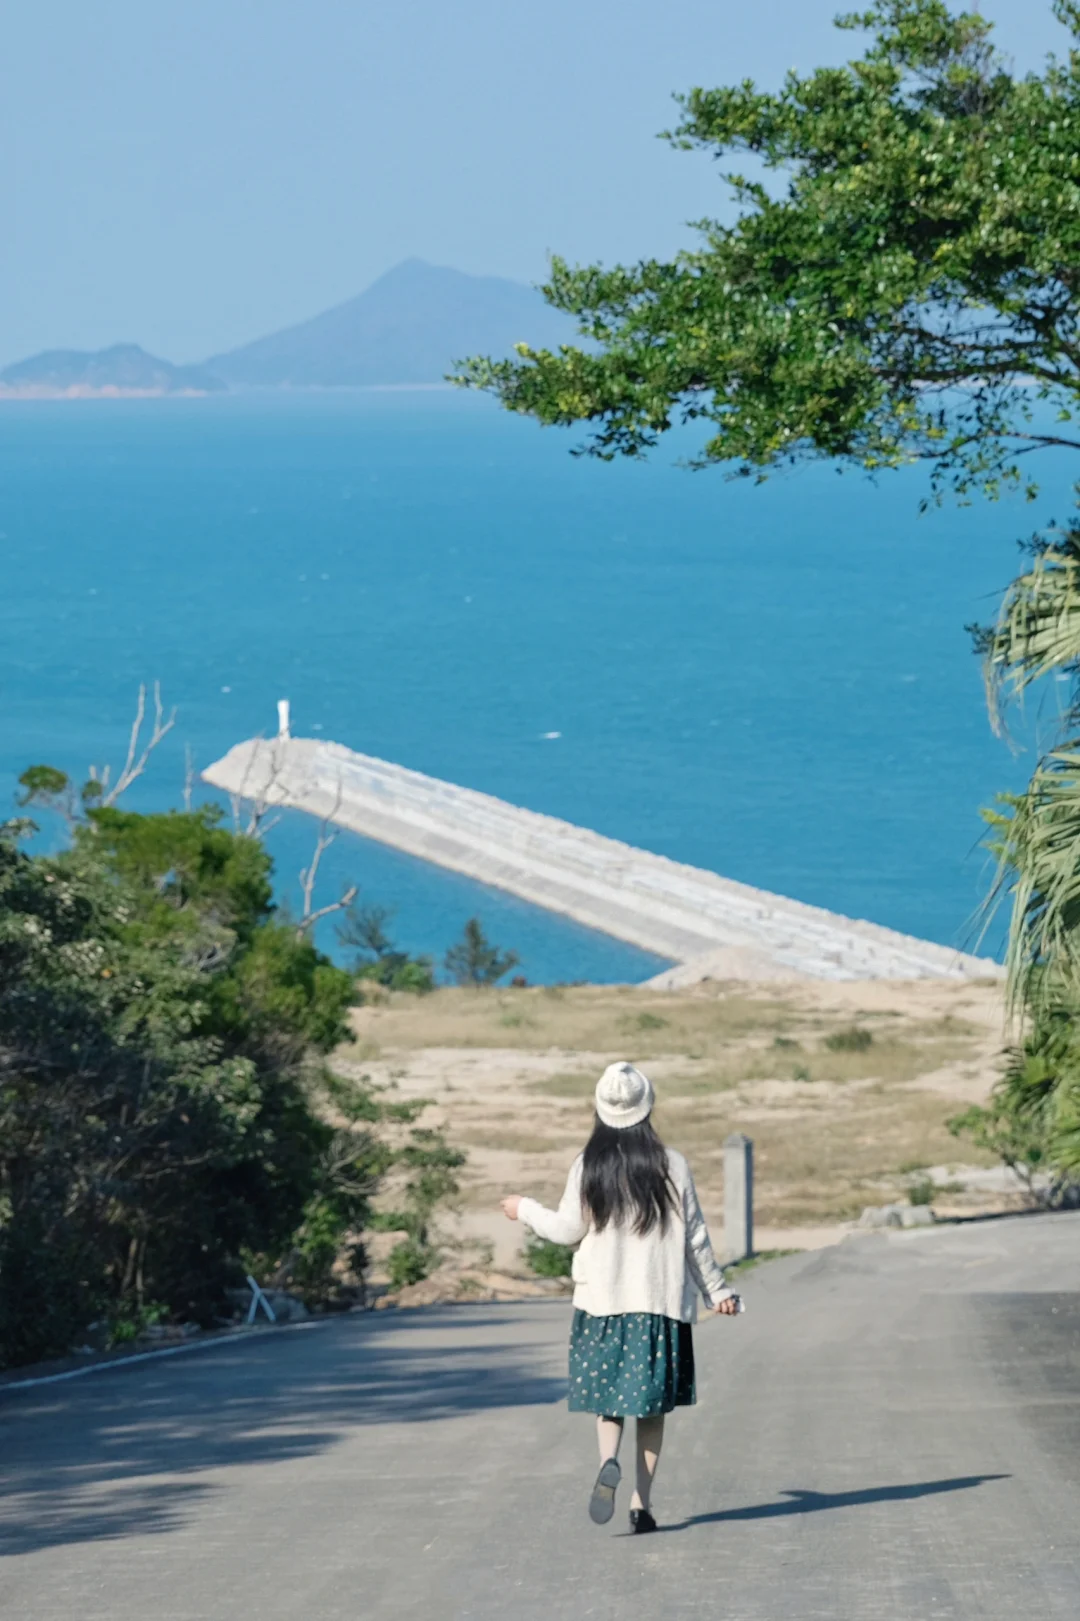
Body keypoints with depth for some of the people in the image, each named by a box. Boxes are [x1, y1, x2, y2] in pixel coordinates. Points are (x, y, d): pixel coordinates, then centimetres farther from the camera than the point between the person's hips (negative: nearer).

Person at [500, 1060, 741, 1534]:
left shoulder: (588, 1167, -4)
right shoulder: (671, 1166, -4)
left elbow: (568, 1229, 3)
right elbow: (695, 1238, 1)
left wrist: (526, 1210, 22)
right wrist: (716, 1290, 14)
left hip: (601, 1299, 0)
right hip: (661, 1300, 0)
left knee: (607, 1391, 13)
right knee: (651, 1403, 9)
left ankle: (609, 1461, -16)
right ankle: (642, 1501, 4)